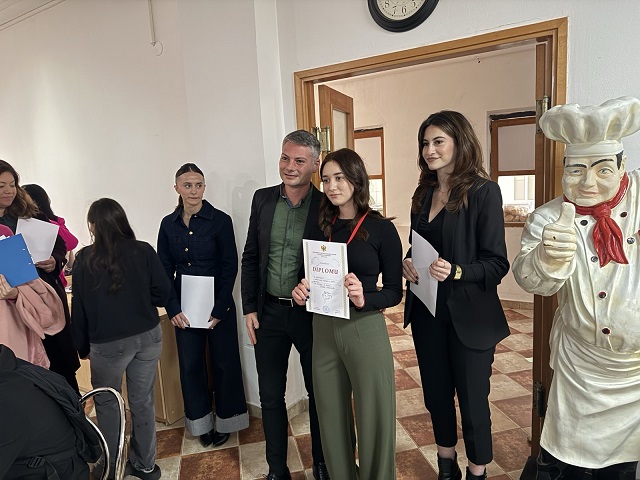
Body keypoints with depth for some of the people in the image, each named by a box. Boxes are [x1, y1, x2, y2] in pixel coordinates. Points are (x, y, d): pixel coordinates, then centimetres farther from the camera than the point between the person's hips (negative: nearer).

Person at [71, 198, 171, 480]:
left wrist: (82, 346, 9)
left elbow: (79, 306, -2)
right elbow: (162, 294, -5)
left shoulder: (86, 259, -8)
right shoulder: (144, 251, -7)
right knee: (143, 401, 16)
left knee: (107, 404, 19)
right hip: (148, 337, 2)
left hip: (108, 343, -2)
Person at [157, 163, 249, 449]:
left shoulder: (220, 220, -7)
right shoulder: (168, 224, 4)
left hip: (218, 304, -3)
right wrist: (173, 309, -4)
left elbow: (230, 267, -8)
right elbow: (165, 270, 5)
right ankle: (201, 421, 31)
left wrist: (219, 308, -12)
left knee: (223, 361, 7)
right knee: (190, 364, 11)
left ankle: (225, 421, 28)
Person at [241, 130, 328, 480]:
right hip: (269, 312, 3)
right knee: (270, 396, 16)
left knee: (319, 392, 16)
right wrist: (249, 309, 2)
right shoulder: (263, 199, 1)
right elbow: (250, 257, 5)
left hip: (312, 313, -3)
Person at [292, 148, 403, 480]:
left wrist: (364, 299, -24)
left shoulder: (381, 228, -7)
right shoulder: (321, 227, 6)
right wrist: (302, 291, -7)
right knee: (332, 419, 18)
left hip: (366, 331, -4)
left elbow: (394, 292, -6)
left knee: (373, 419, 11)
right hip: (323, 331, 4)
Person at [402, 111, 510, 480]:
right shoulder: (424, 194, 8)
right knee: (436, 393, 18)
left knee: (472, 398, 10)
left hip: (468, 315, -5)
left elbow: (497, 263, -12)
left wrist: (456, 271, -27)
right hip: (426, 311, 6)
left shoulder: (483, 192, -10)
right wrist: (408, 264, -6)